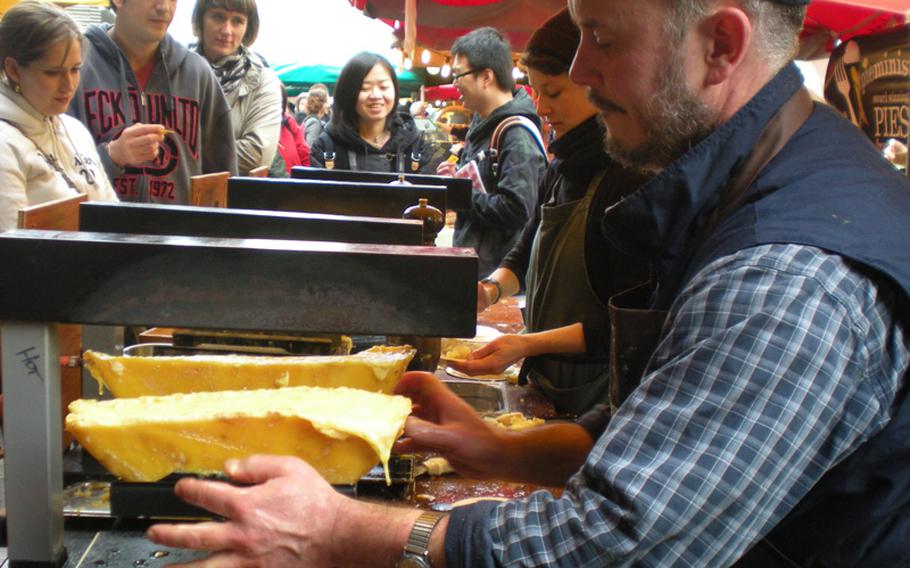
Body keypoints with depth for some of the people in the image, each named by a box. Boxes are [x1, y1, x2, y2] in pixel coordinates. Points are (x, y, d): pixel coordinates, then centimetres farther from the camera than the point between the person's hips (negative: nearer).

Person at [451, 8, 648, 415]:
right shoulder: (561, 170, 8)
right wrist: (492, 288, 2)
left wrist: (529, 344, -24)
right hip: (547, 381, 7)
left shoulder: (635, 178, -18)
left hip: (597, 395, -7)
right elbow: (526, 253, 22)